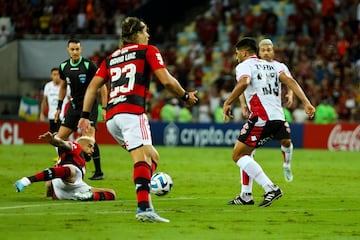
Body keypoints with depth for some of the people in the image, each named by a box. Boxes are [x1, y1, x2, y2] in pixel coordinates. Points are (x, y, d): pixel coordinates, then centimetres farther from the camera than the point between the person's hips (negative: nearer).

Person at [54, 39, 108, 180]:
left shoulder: (89, 65, -12)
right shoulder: (64, 67, 4)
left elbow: (102, 86, -7)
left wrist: (104, 108, -12)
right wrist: (59, 107, 18)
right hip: (74, 106, 6)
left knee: (89, 138, -20)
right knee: (60, 137, 1)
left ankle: (99, 172, -11)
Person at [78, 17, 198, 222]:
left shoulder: (111, 58, 27)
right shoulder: (148, 51, 10)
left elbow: (93, 86, 18)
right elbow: (167, 81, 0)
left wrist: (85, 115, 16)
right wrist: (186, 96, 16)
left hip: (112, 117, 7)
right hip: (132, 112, -7)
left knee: (152, 156, 17)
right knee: (142, 158, -19)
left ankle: (145, 205, 1)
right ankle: (144, 207, -39)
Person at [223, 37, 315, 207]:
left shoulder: (244, 66, 3)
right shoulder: (273, 65, 23)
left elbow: (244, 82, -20)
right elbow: (290, 81, 8)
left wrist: (227, 103, -15)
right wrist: (306, 103, 0)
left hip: (261, 118, -8)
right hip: (279, 117, 8)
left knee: (238, 155, -1)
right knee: (245, 152, 23)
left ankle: (270, 188, -14)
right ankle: (246, 196, 23)